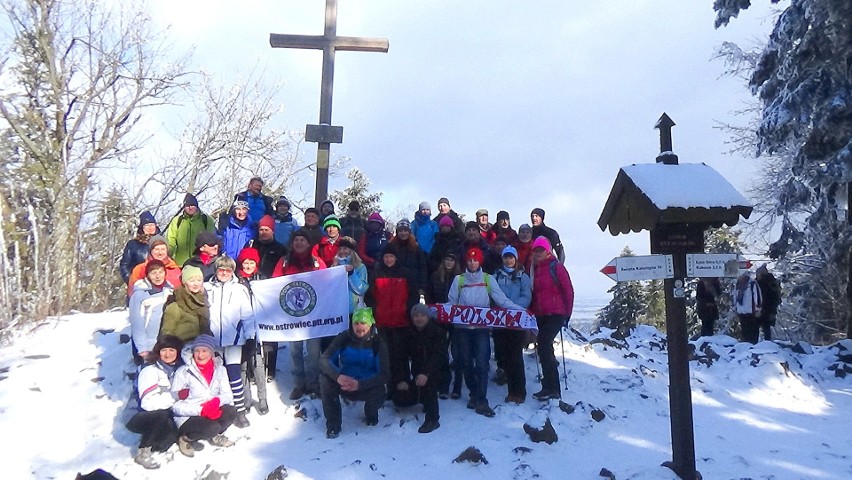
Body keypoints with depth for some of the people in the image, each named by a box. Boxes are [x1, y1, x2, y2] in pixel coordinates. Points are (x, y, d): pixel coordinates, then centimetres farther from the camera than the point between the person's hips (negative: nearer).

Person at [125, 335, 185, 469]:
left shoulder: (179, 370, 5)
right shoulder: (150, 371, -12)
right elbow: (149, 403, -22)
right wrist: (175, 396, -20)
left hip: (164, 418, 4)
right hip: (142, 418, -4)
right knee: (162, 414, -35)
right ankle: (142, 452, -19)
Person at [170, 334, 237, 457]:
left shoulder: (219, 369, 6)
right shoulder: (183, 372, -8)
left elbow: (227, 394, -1)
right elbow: (175, 405, -14)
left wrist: (216, 402, -24)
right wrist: (201, 410, -26)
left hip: (212, 413, 4)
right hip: (188, 418, -4)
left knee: (231, 411, -25)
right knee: (212, 427, -32)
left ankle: (214, 436, 3)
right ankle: (186, 438, -2)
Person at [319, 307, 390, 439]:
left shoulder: (378, 343, -12)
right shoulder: (344, 338, -8)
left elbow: (384, 375, -19)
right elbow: (324, 360, -17)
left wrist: (360, 384, -35)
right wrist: (338, 376, -38)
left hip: (367, 387, -1)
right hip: (344, 384, 1)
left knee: (379, 393, -33)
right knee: (324, 379, -26)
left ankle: (371, 414, 7)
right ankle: (333, 424, -11)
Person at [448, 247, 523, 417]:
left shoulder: (488, 279, 5)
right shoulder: (459, 279, 8)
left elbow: (502, 299, -4)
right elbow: (451, 302, 4)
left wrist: (519, 309, -18)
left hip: (482, 326, -2)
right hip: (462, 327, 2)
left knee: (482, 363, -10)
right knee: (466, 363, 7)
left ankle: (481, 401, -7)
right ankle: (474, 394, 24)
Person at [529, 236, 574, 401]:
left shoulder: (556, 266, -6)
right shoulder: (534, 268, 11)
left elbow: (568, 290, -5)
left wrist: (568, 312, -6)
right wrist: (531, 310, 10)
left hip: (556, 314, -7)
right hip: (540, 315, 7)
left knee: (543, 346, -18)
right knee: (545, 347, 10)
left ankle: (549, 388, -14)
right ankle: (554, 389, 21)